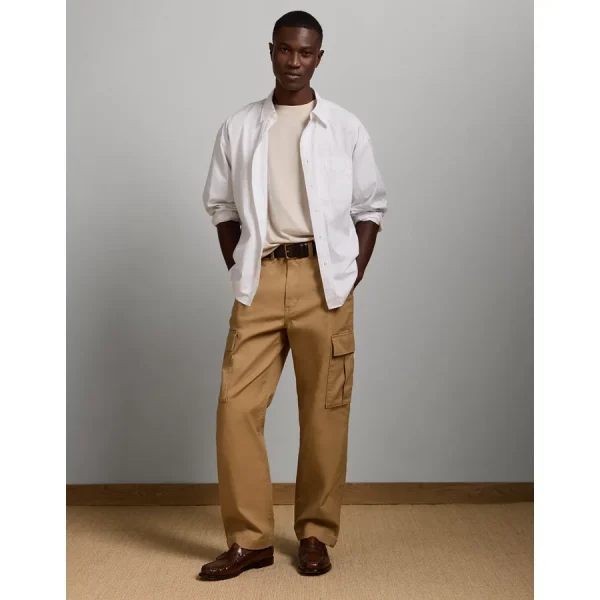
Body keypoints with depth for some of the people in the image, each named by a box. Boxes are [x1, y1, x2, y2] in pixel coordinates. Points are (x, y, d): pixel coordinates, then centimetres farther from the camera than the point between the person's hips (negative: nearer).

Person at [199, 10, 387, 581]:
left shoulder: (345, 127, 6)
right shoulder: (238, 127, 9)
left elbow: (370, 207, 9)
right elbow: (221, 205, 13)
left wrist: (354, 276, 0)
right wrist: (239, 272, 4)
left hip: (324, 279, -1)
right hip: (260, 280, 1)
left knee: (325, 410, 3)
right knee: (236, 405, -4)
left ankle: (316, 534, 18)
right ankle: (250, 538, 8)